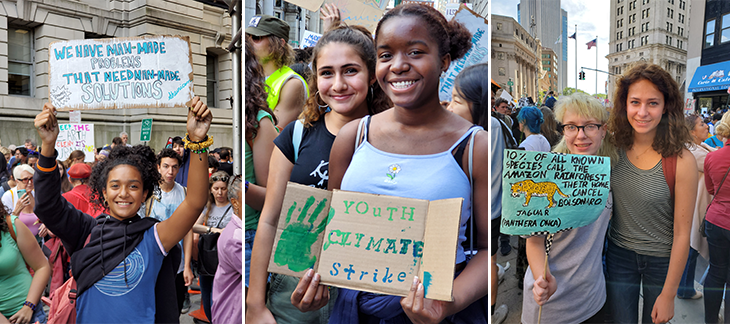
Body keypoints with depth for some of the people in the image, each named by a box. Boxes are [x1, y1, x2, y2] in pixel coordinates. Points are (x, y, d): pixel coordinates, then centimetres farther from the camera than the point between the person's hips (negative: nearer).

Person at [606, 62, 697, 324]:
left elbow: (682, 234, -14)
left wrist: (668, 295, -10)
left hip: (661, 260, -2)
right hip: (619, 253, 2)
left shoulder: (681, 161, -20)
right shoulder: (614, 147, -10)